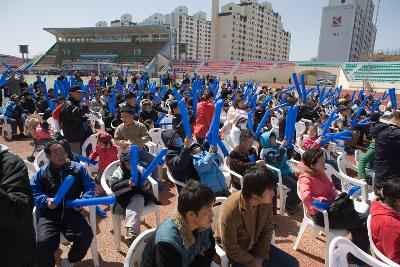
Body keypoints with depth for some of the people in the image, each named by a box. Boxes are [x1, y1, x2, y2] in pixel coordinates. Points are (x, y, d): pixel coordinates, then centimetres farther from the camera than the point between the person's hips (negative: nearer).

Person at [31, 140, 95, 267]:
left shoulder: (78, 168, 7)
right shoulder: (42, 172, 9)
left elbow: (90, 186, 8)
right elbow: (32, 192, 7)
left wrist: (84, 200, -10)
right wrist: (46, 201, -12)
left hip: (72, 212, 0)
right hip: (49, 214, 0)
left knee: (86, 235, -22)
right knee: (43, 242, -26)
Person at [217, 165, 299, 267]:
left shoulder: (266, 201, -16)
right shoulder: (230, 212, -32)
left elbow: (267, 229, -1)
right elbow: (231, 248, -21)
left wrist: (259, 258, -8)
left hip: (257, 245, 6)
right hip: (236, 253, -5)